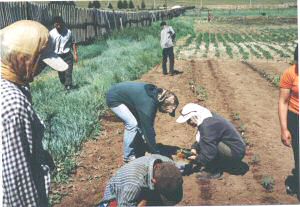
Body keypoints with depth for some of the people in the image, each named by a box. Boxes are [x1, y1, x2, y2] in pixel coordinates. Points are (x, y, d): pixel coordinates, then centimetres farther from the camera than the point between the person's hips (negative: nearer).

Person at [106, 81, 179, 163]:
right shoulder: (147, 104, -34)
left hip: (125, 96, 9)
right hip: (114, 99, -9)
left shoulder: (156, 94, -10)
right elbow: (148, 129, -29)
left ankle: (139, 154, 17)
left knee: (140, 123, 4)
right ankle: (128, 156, -2)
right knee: (132, 124, -17)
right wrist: (156, 153, -22)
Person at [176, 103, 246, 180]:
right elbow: (199, 139, 19)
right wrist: (194, 147, 2)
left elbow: (209, 153, -27)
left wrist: (196, 159, -11)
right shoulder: (207, 118, 4)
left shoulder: (207, 126, -26)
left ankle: (213, 171, -9)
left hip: (235, 154, -10)